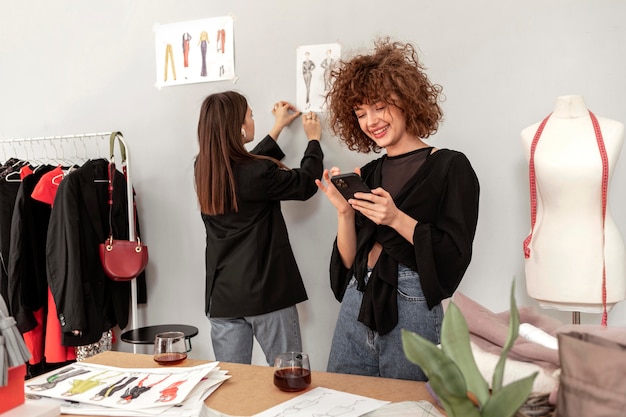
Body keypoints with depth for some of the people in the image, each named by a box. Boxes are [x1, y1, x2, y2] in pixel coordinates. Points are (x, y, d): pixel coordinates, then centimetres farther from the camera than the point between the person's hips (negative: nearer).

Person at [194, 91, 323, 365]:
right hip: (266, 292, -6)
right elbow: (306, 183, -2)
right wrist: (313, 140, 15)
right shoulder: (258, 173, -18)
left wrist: (278, 128, 26)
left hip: (222, 295, 6)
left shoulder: (203, 170, 1)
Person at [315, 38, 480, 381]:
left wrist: (396, 218, -19)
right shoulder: (368, 175, 10)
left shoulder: (450, 166, -3)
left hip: (411, 311, -4)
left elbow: (454, 255, -10)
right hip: (356, 305, 5)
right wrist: (344, 212, -8)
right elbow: (348, 260, 8)